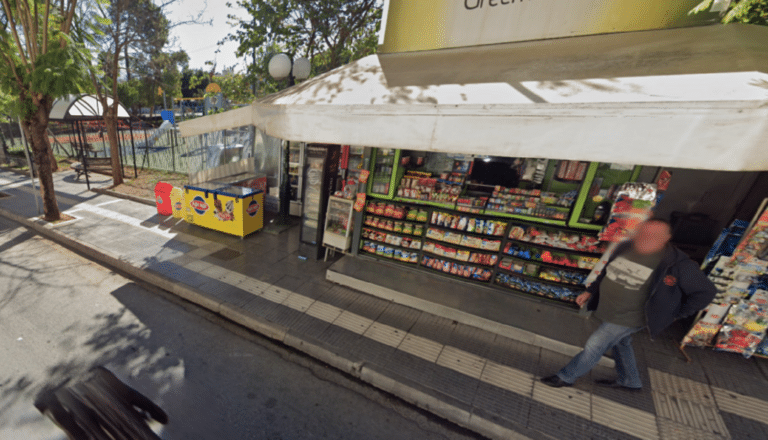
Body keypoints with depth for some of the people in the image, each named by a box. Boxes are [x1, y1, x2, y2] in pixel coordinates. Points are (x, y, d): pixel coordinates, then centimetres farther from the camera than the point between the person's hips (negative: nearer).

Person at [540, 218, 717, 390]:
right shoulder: (625, 248, -5)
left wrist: (672, 315, -10)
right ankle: (629, 381, 50)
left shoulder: (677, 264, -21)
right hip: (608, 311, 6)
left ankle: (566, 377, 20)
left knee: (593, 348, 2)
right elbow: (607, 272, 8)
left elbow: (705, 291, -10)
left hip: (627, 319, -6)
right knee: (620, 344, 25)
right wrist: (590, 291, 5)